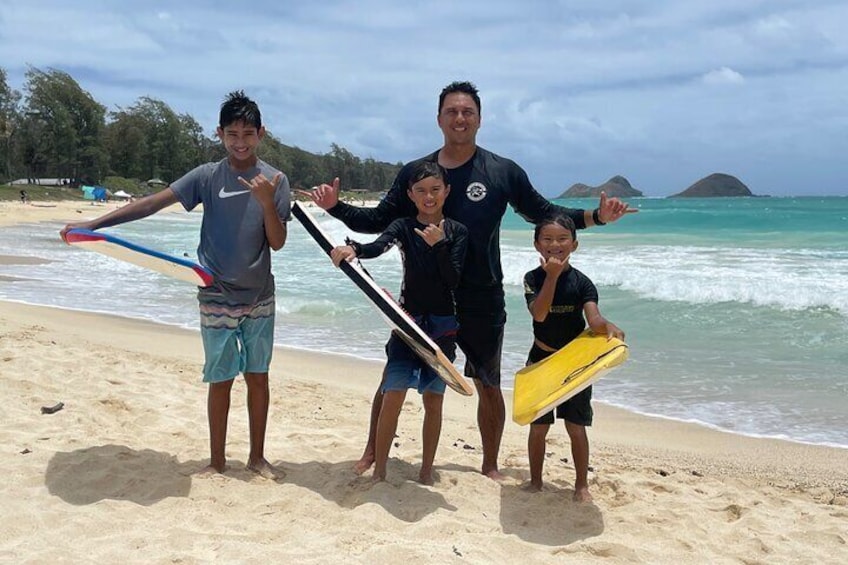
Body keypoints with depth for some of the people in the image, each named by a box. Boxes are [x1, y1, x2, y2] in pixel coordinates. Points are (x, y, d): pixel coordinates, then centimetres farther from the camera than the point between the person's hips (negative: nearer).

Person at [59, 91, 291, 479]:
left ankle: (257, 457, 24)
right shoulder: (208, 177, -4)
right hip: (217, 299, -1)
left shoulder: (275, 181, -2)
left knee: (258, 377, 9)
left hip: (260, 300, 1)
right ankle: (217, 461, 19)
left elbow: (278, 242, -6)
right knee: (220, 381, 5)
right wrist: (94, 223, -13)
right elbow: (153, 202, -8)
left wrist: (267, 202, -23)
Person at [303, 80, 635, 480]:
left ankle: (490, 467, 29)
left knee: (487, 385, 10)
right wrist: (335, 207, -8)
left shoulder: (504, 172, 0)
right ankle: (373, 451, 27)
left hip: (482, 301, 0)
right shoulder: (415, 172, 2)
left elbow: (545, 214, 7)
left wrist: (596, 216, -5)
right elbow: (379, 220, 6)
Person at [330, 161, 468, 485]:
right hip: (408, 319, -1)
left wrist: (439, 245, -22)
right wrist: (352, 249, -43)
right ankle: (379, 472, 3)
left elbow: (453, 279, -8)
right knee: (393, 396, -7)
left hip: (443, 324, 1)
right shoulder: (404, 227, 0)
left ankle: (426, 473, 18)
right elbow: (377, 247, -21)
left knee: (433, 399, 7)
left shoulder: (457, 232, 2)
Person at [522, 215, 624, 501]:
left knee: (576, 427, 4)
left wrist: (608, 326, -41)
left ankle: (582, 484, 21)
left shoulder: (581, 282, -7)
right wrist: (552, 275, -26)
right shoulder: (533, 278, -6)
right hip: (541, 359, 1)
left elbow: (594, 318, -20)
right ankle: (535, 481, 25)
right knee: (538, 427, 9)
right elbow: (539, 313, -22)